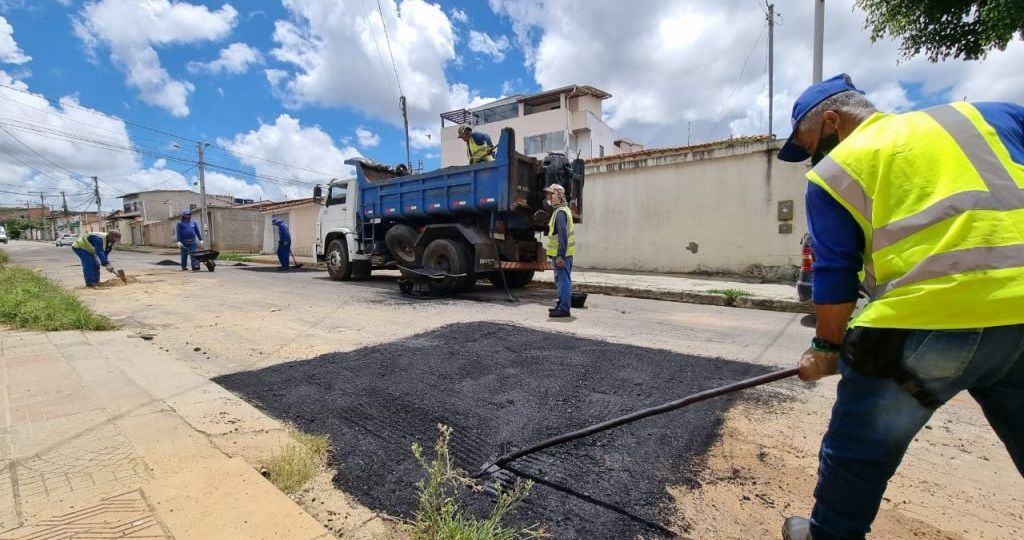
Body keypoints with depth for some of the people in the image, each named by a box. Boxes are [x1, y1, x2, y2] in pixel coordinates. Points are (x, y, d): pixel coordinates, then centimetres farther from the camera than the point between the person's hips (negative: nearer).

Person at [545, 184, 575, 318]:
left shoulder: (560, 212, -15)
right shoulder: (563, 209, 18)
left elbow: (562, 235, -22)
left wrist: (560, 255, -25)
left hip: (561, 254, -10)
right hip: (563, 253, 10)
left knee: (563, 280, -7)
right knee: (562, 280, 16)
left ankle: (564, 309, -3)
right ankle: (562, 305, 26)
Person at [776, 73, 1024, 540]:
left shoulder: (834, 170, 3)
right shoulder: (982, 115, 19)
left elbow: (834, 274, 1)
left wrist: (826, 348, 13)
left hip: (924, 322, -5)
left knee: (858, 450, 14)